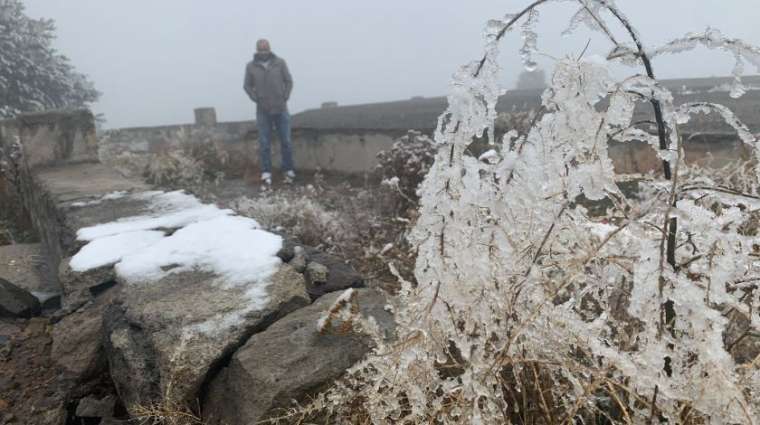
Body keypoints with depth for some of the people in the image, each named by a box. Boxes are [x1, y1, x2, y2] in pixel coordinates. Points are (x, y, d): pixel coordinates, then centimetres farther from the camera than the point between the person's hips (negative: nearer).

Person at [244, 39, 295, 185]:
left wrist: (285, 98, -7)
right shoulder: (251, 66, -2)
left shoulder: (280, 62, -2)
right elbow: (247, 85, 6)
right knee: (264, 143, 1)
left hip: (281, 109, 0)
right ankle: (266, 172, 8)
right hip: (263, 111, 0)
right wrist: (256, 100, -5)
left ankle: (288, 170, 14)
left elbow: (289, 81, 3)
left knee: (286, 141, 3)